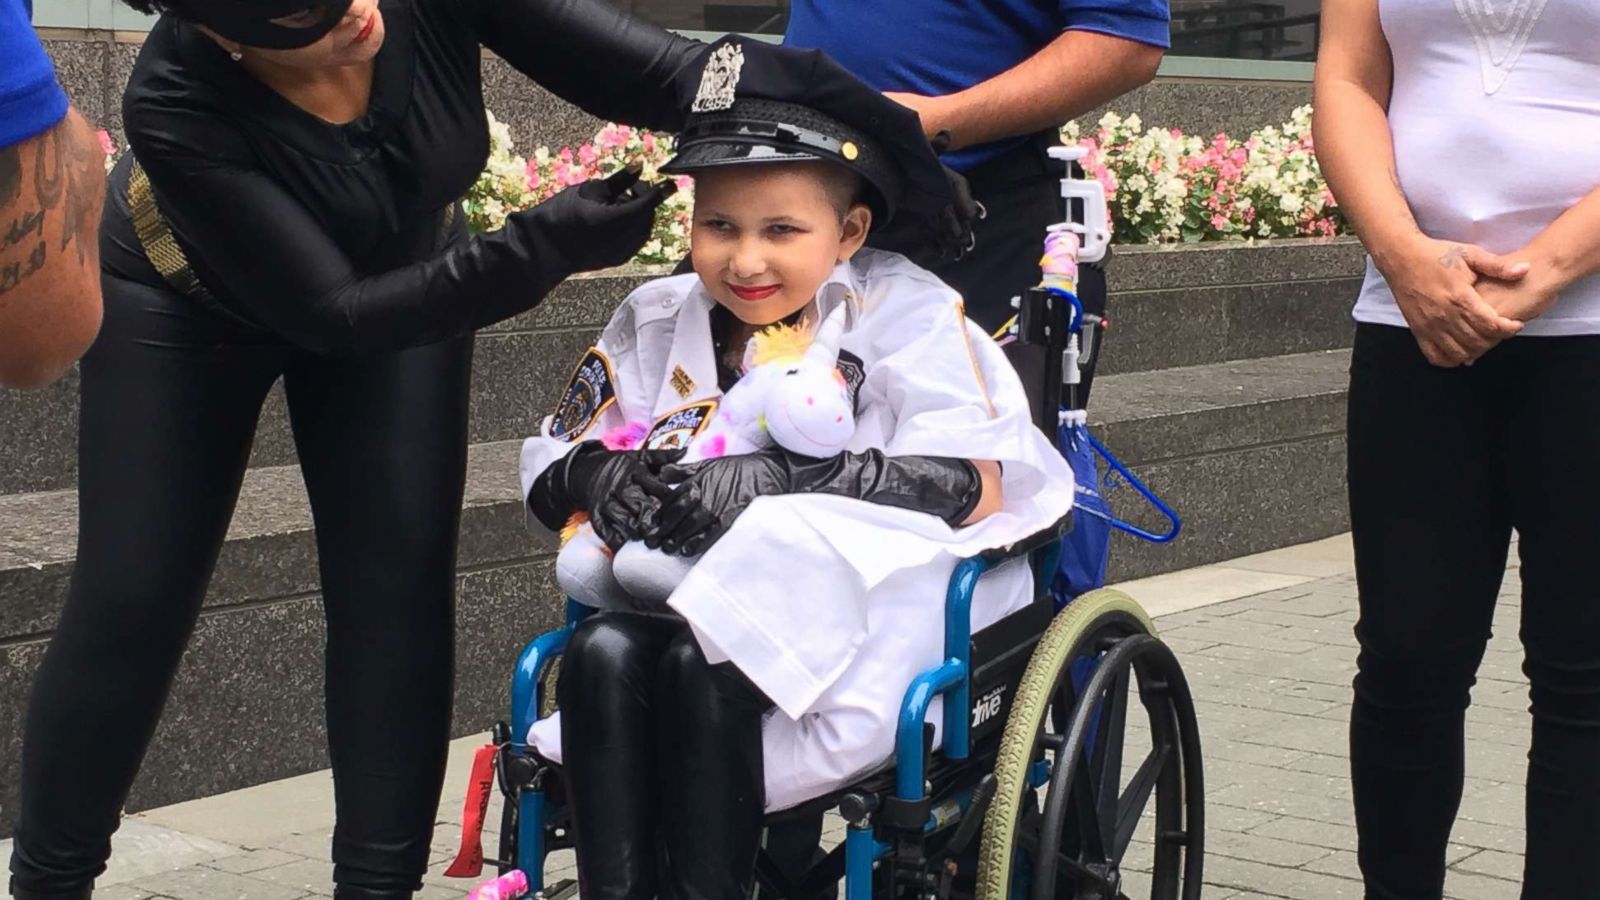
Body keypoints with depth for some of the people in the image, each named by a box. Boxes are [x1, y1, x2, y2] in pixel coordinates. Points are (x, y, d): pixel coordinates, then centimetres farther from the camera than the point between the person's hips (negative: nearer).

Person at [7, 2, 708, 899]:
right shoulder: (178, 106, -40)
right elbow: (334, 313, -36)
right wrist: (546, 246, -43)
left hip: (406, 276, 3)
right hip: (188, 300, -3)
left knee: (400, 587, -7)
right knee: (131, 598, -1)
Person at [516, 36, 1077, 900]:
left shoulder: (902, 312, -7)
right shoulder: (658, 321, 7)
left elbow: (975, 485, -20)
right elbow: (548, 474, 10)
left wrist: (774, 482, -25)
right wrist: (604, 479, -15)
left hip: (875, 601, -4)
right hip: (698, 598, 5)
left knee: (704, 659, -33)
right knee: (603, 650, -28)